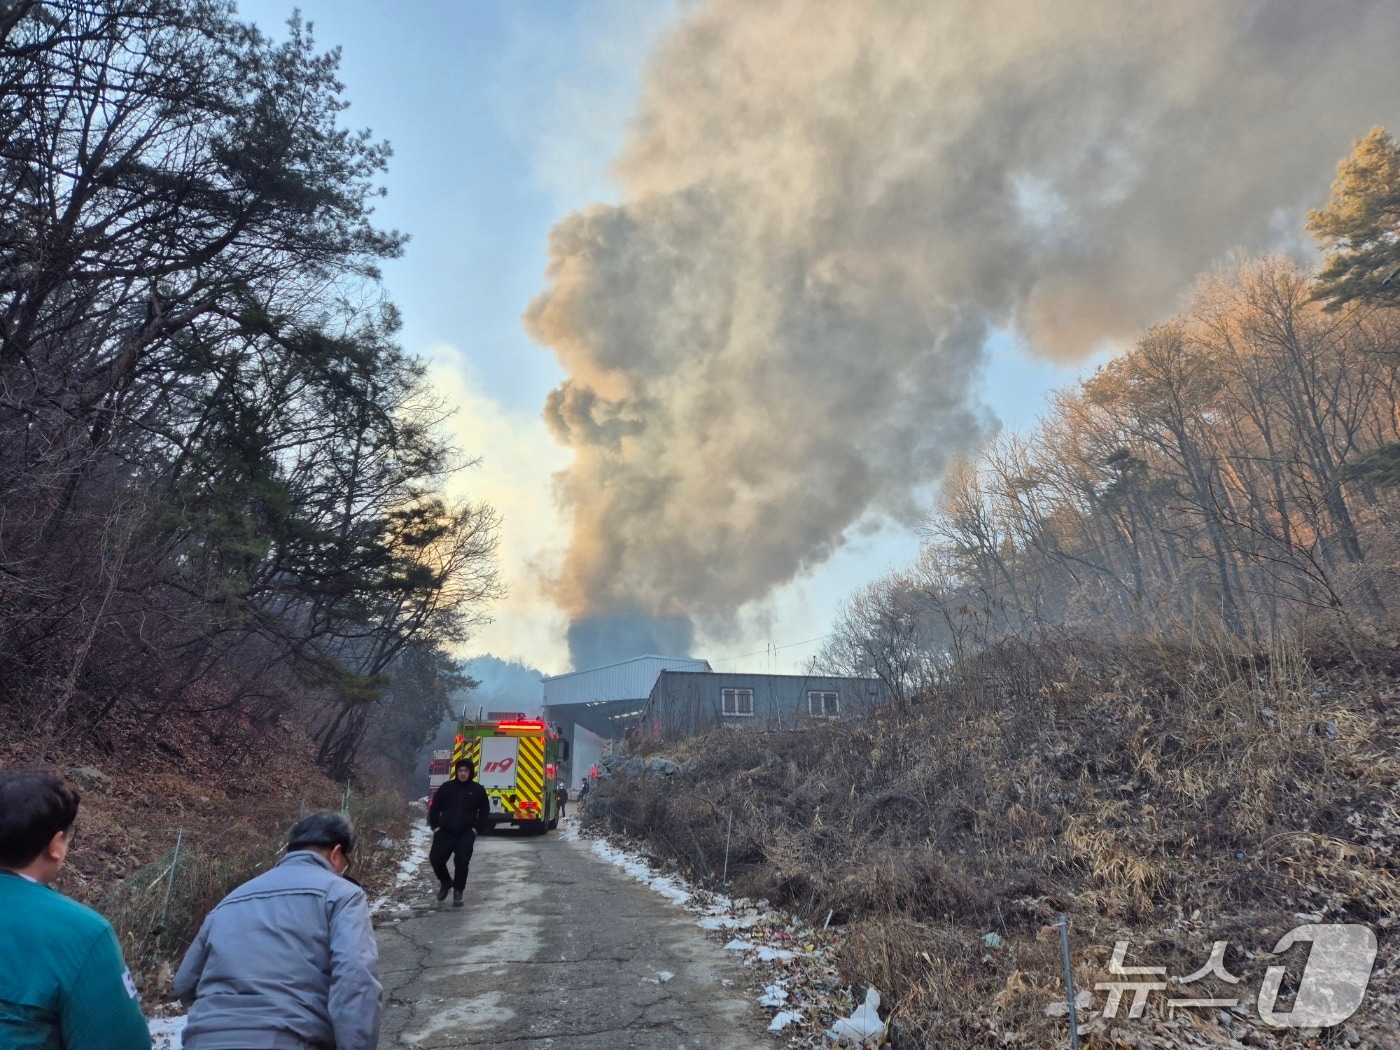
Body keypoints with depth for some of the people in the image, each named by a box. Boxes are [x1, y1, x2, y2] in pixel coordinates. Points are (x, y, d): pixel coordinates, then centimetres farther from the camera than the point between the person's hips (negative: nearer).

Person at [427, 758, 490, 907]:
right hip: (444, 832, 2)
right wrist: (435, 827, 2)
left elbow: (484, 811, 10)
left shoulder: (478, 790, 3)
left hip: (466, 834, -2)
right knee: (435, 858, -7)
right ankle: (445, 881, 25)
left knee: (462, 860, -17)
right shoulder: (446, 787, 5)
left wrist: (475, 828, -1)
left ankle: (458, 891, 5)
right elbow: (434, 808, 12)